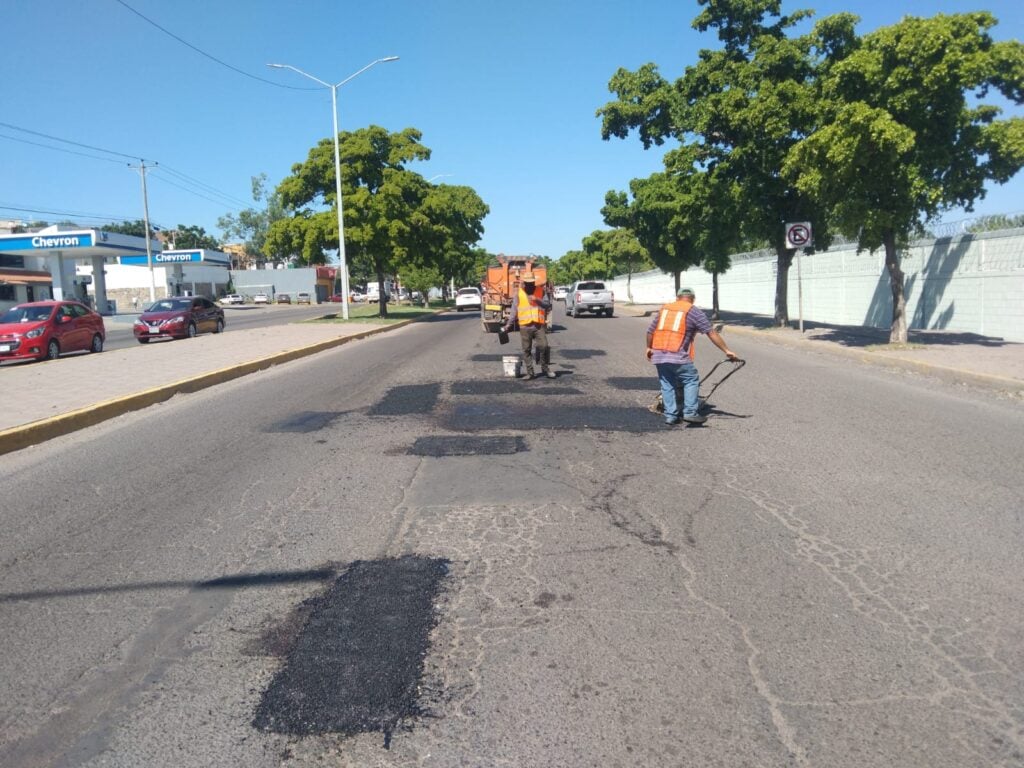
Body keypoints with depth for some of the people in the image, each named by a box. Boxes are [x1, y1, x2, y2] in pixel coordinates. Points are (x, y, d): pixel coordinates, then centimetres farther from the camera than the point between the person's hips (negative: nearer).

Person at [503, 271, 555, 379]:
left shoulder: (541, 291, 7)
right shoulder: (518, 294, 7)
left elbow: (548, 305, 2)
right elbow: (514, 311, 9)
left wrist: (538, 300, -15)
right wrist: (509, 324, 4)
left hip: (539, 325, 0)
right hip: (525, 326, 1)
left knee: (544, 347, -7)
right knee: (526, 350, 2)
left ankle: (546, 369, 9)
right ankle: (529, 372, 9)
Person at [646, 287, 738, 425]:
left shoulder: (664, 309, 18)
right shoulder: (694, 312, 3)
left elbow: (650, 330, 17)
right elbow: (712, 333, -1)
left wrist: (649, 348, 30)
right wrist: (727, 350, 0)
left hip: (658, 355, 5)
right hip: (678, 356, -5)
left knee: (667, 384, 13)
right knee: (692, 381, 7)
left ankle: (670, 415, 11)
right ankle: (690, 412, -1)